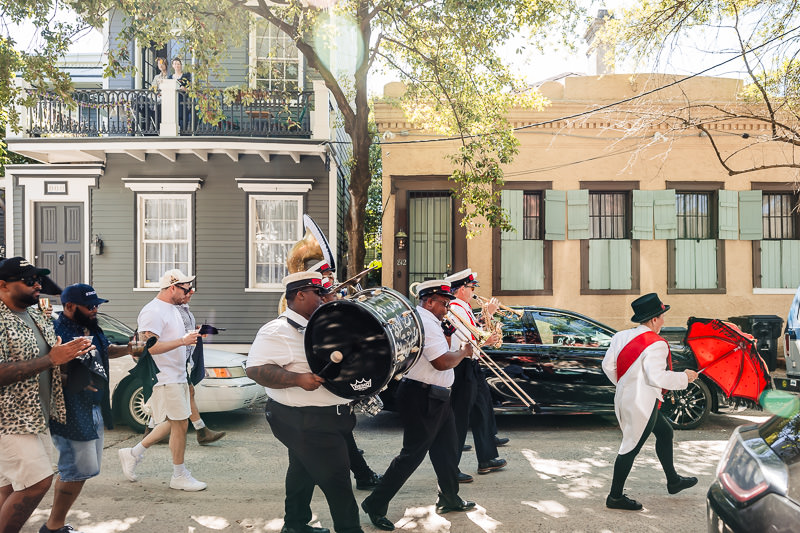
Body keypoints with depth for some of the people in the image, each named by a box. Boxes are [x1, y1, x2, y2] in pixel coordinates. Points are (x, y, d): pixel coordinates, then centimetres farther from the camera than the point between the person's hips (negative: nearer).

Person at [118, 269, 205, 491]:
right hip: (164, 379, -10)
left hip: (177, 376, 10)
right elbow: (149, 346, -25)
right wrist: (182, 341, -27)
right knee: (180, 424, -3)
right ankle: (180, 476, 10)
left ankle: (133, 453, 29)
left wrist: (190, 336, 8)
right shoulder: (152, 311, -16)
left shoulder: (172, 309, 15)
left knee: (173, 423, 16)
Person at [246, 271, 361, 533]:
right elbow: (256, 369, -26)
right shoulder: (278, 331, -19)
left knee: (304, 470, 23)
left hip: (327, 417, 10)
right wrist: (298, 379, -34)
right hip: (303, 421, -10)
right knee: (335, 478, -5)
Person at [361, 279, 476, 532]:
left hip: (435, 398, 11)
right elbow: (442, 362, -25)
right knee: (412, 454, -2)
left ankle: (450, 499, 33)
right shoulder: (425, 322, -21)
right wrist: (463, 352, -10)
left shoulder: (422, 319, 14)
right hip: (422, 397, -11)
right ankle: (375, 505, 8)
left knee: (446, 449, 19)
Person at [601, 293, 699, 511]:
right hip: (642, 404, -9)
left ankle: (673, 481, 38)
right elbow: (657, 377, -25)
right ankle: (615, 497, 10)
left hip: (625, 399, 9)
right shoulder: (655, 344, -20)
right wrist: (684, 377, -10)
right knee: (631, 447, 1)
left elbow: (608, 365, 7)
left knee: (665, 432, 24)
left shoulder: (621, 336, 3)